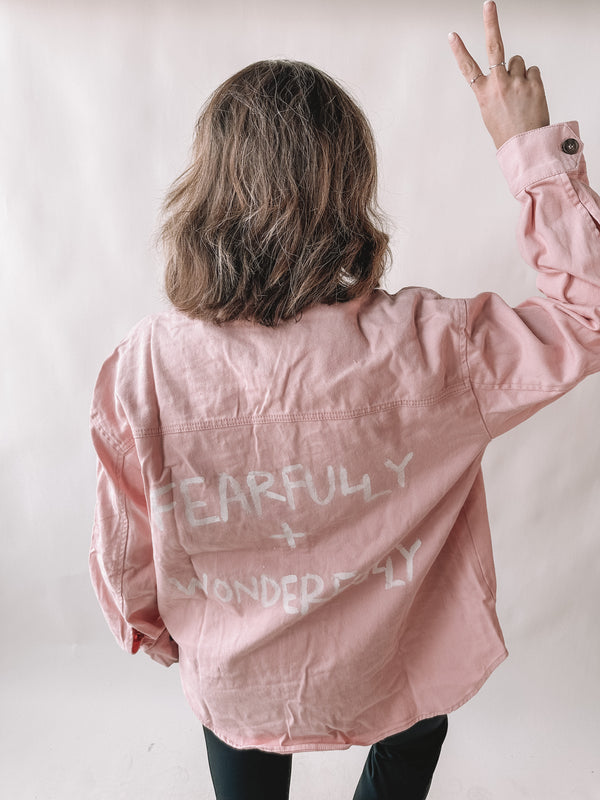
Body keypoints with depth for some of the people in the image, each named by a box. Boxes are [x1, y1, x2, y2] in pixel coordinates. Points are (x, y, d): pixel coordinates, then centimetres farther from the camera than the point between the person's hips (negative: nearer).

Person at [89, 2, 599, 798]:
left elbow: (124, 546, -13)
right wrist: (534, 147, -18)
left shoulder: (145, 366, -28)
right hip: (393, 674, 0)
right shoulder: (423, 348, -35)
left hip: (233, 680, 2)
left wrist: (145, 625, 9)